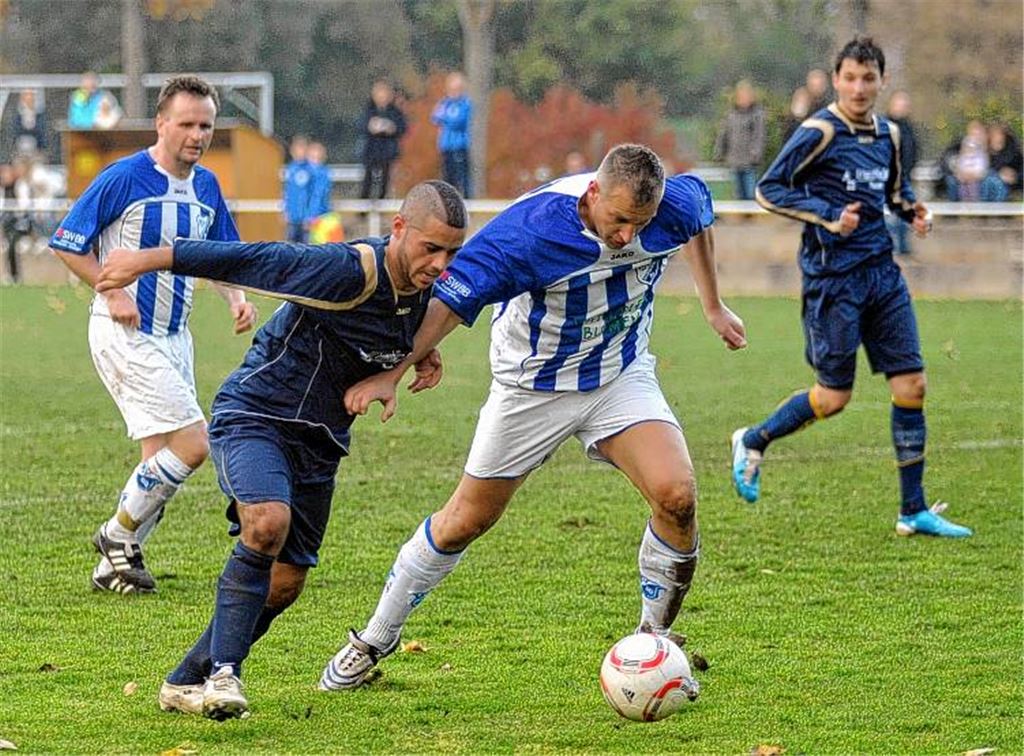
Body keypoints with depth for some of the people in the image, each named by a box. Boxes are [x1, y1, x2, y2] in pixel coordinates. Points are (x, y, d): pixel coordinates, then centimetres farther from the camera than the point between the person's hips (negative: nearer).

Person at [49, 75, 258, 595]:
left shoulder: (206, 186, 8)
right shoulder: (123, 178, -13)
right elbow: (66, 244, -8)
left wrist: (236, 297, 2)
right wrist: (112, 293, -16)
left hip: (174, 335, 8)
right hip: (125, 335, -8)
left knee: (162, 460, 8)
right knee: (192, 442, -15)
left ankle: (115, 565, 18)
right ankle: (118, 536, 1)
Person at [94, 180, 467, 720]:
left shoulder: (423, 292, -2)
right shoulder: (346, 271, -26)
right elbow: (248, 260, -20)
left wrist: (423, 362, 0)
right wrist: (150, 260, -15)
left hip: (319, 443, 8)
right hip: (254, 413, -8)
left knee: (284, 584, 5)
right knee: (268, 523, -33)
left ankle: (188, 684, 20)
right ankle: (222, 672, -27)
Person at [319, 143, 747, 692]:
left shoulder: (674, 204, -20)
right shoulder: (528, 230, -33)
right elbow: (451, 298, -26)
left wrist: (713, 306, 16)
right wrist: (391, 374, -31)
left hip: (622, 376, 2)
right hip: (533, 387, -2)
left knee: (676, 497, -21)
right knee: (467, 520, 7)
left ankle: (655, 642, -1)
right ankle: (375, 639, 28)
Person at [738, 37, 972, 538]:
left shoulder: (887, 135, 10)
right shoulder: (820, 132, -10)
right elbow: (769, 190, -11)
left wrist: (913, 210, 4)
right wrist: (830, 216, -20)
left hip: (881, 272, 6)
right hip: (833, 277, -6)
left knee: (911, 385, 0)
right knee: (834, 397, -3)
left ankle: (913, 511, 6)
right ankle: (753, 442, 24)